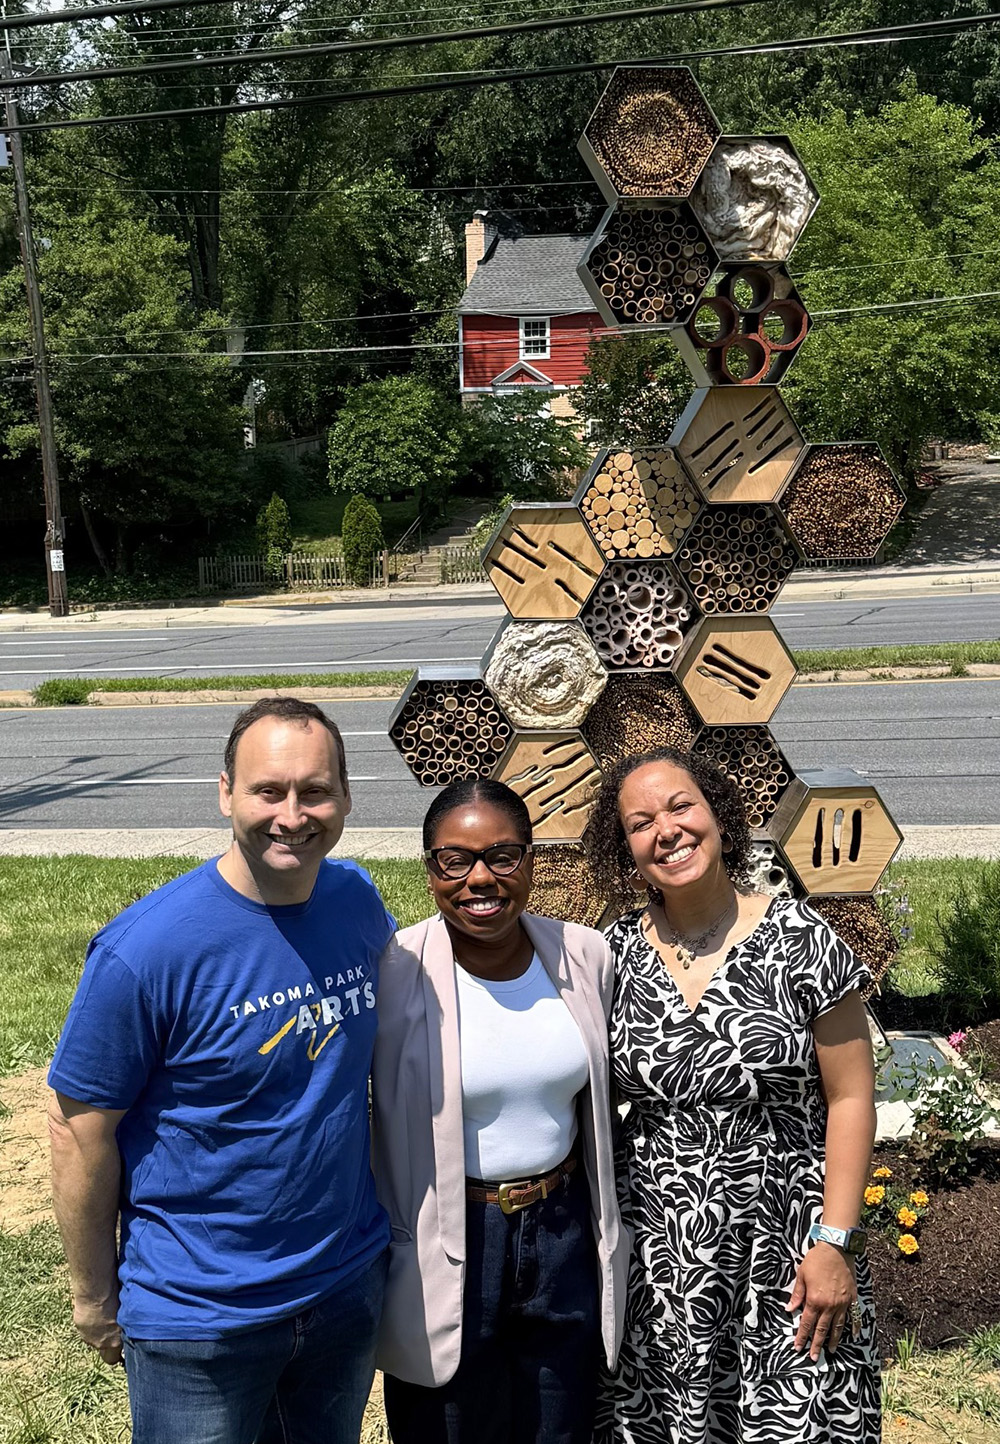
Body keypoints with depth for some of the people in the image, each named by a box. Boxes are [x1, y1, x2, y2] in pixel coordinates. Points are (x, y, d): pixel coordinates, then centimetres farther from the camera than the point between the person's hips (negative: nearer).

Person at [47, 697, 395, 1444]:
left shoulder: (358, 900, -7)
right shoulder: (146, 949, -24)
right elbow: (80, 1133, -14)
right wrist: (96, 1300, -5)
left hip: (351, 1281, 5)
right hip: (200, 1317, -5)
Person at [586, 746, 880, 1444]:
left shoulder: (801, 940, -9)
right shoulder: (615, 954, -1)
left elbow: (850, 1099, -6)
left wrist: (834, 1242, -10)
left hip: (784, 1252, -2)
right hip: (655, 1253, 2)